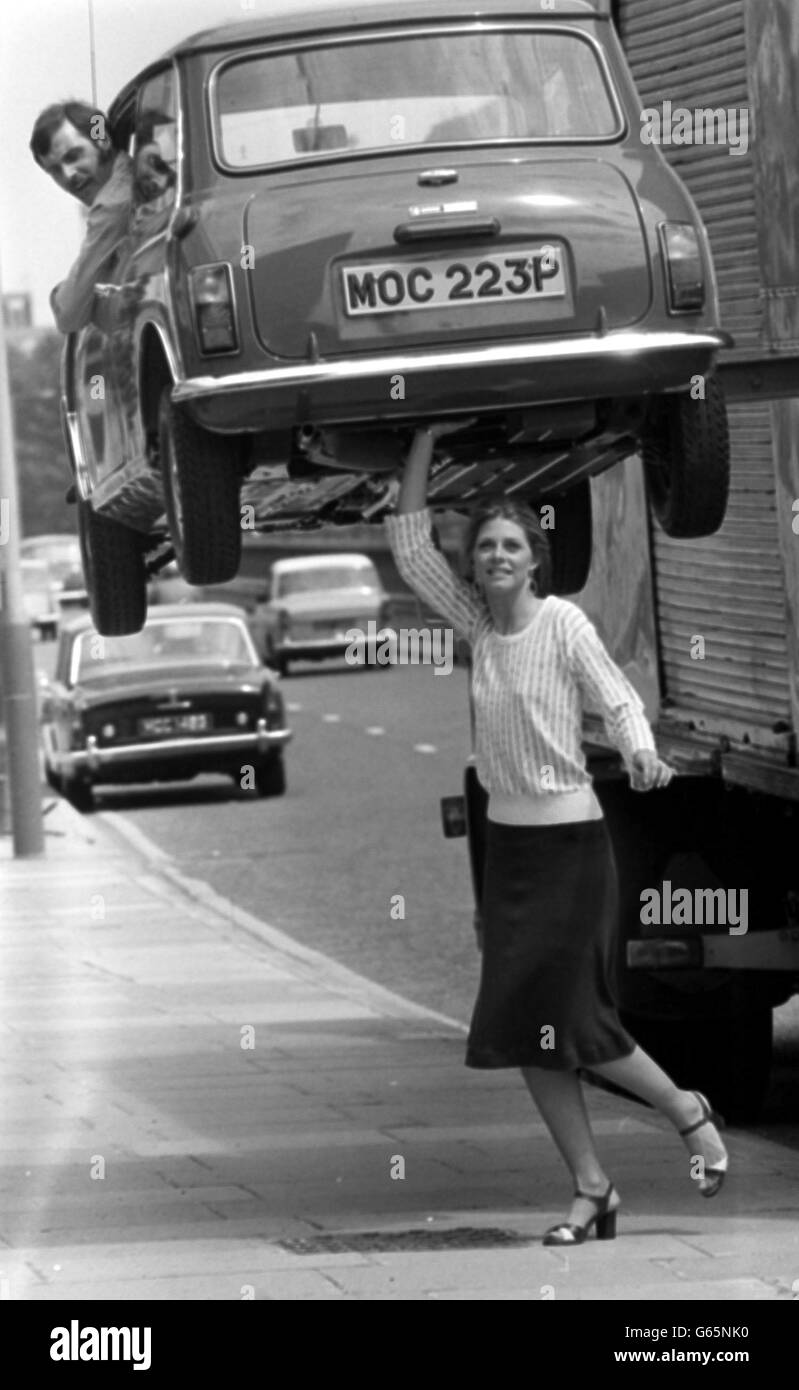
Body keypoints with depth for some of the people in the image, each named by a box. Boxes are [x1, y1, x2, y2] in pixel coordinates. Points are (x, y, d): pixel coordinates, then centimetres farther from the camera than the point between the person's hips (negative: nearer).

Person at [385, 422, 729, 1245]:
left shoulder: (563, 623, -10)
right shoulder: (476, 623, 5)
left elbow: (617, 699, -13)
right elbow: (408, 546, 5)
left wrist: (639, 752, -34)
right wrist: (427, 439, 2)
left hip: (570, 840, -6)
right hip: (506, 839, 6)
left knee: (569, 1020, -9)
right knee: (526, 1028, 2)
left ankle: (686, 1112, 16)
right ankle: (590, 1190, 8)